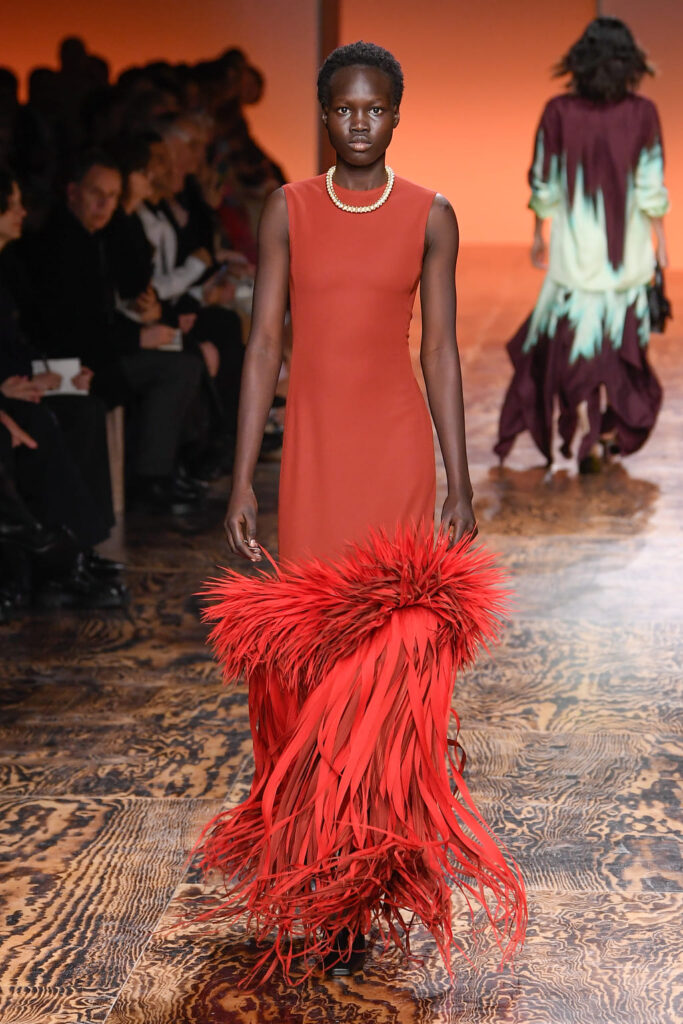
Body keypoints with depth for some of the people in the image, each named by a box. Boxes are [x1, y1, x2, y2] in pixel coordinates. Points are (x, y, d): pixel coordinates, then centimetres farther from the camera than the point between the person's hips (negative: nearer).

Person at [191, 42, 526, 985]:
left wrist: (460, 485, 0)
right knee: (310, 648, 0)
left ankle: (364, 885, 5)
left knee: (390, 648, -6)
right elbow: (264, 346, 3)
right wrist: (243, 478, -3)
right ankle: (324, 880, 14)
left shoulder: (430, 216, 3)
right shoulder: (288, 211, 5)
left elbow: (442, 353, 4)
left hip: (397, 446, -1)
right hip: (312, 446, 1)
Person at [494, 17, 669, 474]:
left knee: (574, 337, 8)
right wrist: (661, 242, 3)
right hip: (629, 246, 1)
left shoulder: (559, 112, -9)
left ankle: (587, 435, -1)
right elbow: (652, 188, -8)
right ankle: (611, 430, 25)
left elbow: (544, 184, -3)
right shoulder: (642, 113, -9)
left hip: (576, 243, -1)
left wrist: (539, 236, 10)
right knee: (619, 336, 17)